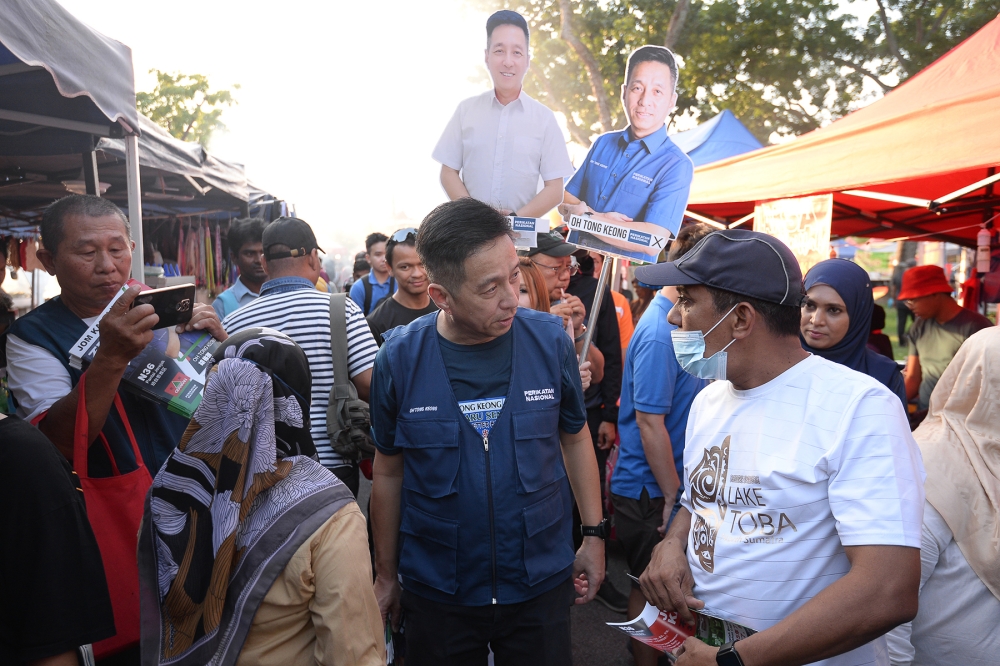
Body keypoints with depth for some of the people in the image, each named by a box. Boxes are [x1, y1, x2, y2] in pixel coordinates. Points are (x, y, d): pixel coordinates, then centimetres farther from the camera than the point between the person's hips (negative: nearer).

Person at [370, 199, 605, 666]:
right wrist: (385, 576, 7)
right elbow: (389, 472, -1)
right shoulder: (400, 358, -13)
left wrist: (594, 535, 4)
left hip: (540, 587, 1)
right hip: (436, 591, 0)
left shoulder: (550, 340, -12)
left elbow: (575, 439, 3)